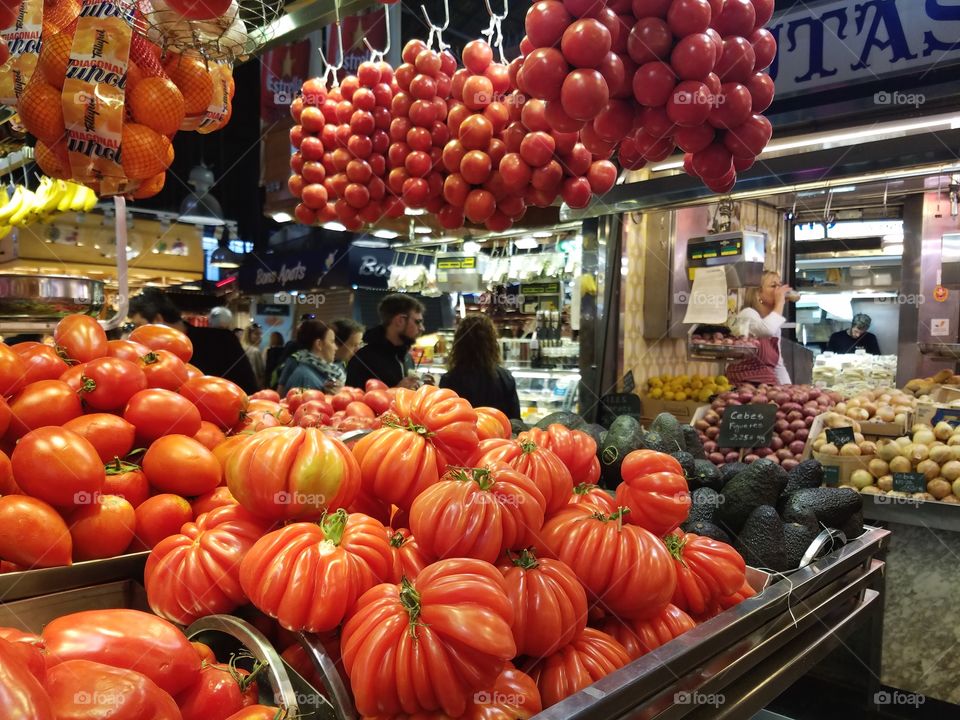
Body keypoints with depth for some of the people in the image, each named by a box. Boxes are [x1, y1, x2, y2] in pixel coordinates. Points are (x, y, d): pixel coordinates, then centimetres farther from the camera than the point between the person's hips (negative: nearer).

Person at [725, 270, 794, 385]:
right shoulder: (747, 314, -8)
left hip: (767, 386, 7)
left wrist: (788, 388, 3)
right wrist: (780, 302, -16)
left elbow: (778, 364, 19)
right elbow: (768, 330, -30)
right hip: (746, 386, -7)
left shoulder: (775, 327, 17)